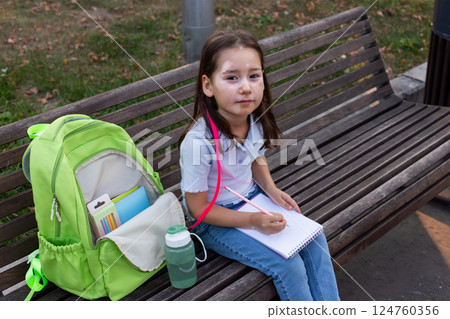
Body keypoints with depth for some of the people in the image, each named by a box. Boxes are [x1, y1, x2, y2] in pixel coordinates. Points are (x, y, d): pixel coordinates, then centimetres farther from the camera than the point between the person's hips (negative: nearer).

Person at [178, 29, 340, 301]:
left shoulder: (255, 119, -12)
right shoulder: (198, 141, -32)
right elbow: (197, 208, -22)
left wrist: (271, 189, -6)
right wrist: (252, 221, -25)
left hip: (252, 197, 7)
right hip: (215, 221, -6)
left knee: (314, 239, 0)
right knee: (289, 266, -16)